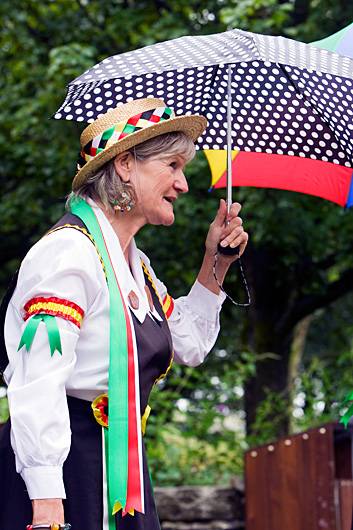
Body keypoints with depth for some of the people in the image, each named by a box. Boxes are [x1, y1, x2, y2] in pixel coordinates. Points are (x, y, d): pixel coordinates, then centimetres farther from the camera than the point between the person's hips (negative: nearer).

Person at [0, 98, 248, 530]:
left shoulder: (135, 263, 13)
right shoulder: (69, 251, -16)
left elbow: (189, 345, 27)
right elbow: (37, 384, -23)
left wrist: (215, 264, 16)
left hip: (122, 467, 9)